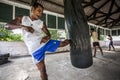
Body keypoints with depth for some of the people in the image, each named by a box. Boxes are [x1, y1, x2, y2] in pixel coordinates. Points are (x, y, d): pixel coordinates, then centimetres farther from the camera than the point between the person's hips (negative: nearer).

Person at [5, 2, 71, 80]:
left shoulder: (41, 23, -1)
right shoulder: (22, 19, 1)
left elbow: (48, 34, 3)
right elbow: (7, 26, -5)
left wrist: (47, 37, -23)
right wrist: (23, 26, -23)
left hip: (45, 43, 2)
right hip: (35, 49, -1)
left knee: (63, 43, 3)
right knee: (42, 69, 3)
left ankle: (71, 41, 37)